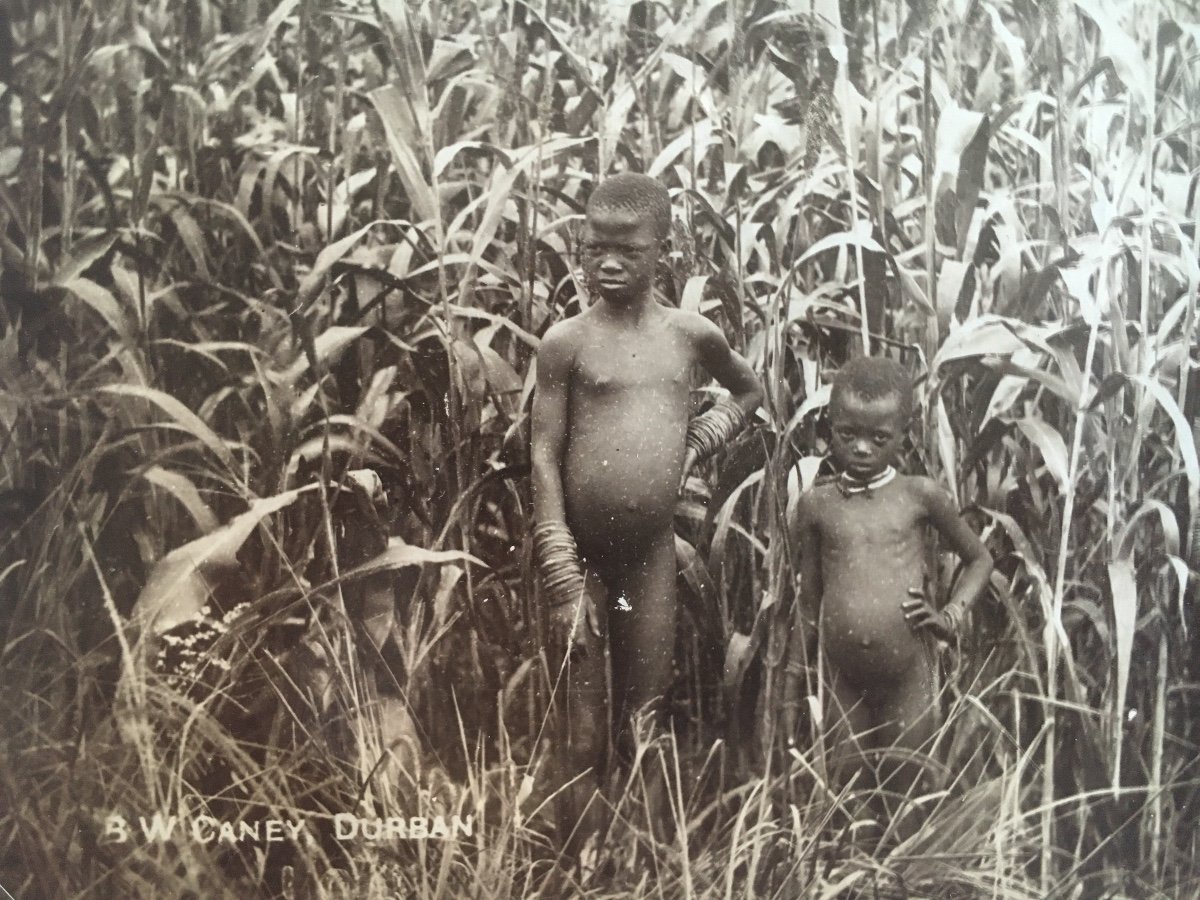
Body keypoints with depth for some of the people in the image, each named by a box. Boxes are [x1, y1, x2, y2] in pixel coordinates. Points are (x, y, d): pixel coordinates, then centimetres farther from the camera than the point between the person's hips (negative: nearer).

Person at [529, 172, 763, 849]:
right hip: (582, 550, -2)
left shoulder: (691, 334, 2)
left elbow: (750, 391, 23)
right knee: (583, 728, 2)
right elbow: (546, 456, -7)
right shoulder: (568, 341, -6)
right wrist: (564, 581, -12)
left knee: (645, 720, 10)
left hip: (652, 551, 3)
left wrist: (699, 441, 5)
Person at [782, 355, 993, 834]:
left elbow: (979, 557, 13)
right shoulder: (816, 504, 2)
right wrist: (792, 687, 9)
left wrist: (952, 615, -2)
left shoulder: (920, 496, -2)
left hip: (910, 679, -1)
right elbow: (808, 606, 9)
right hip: (842, 684, 1)